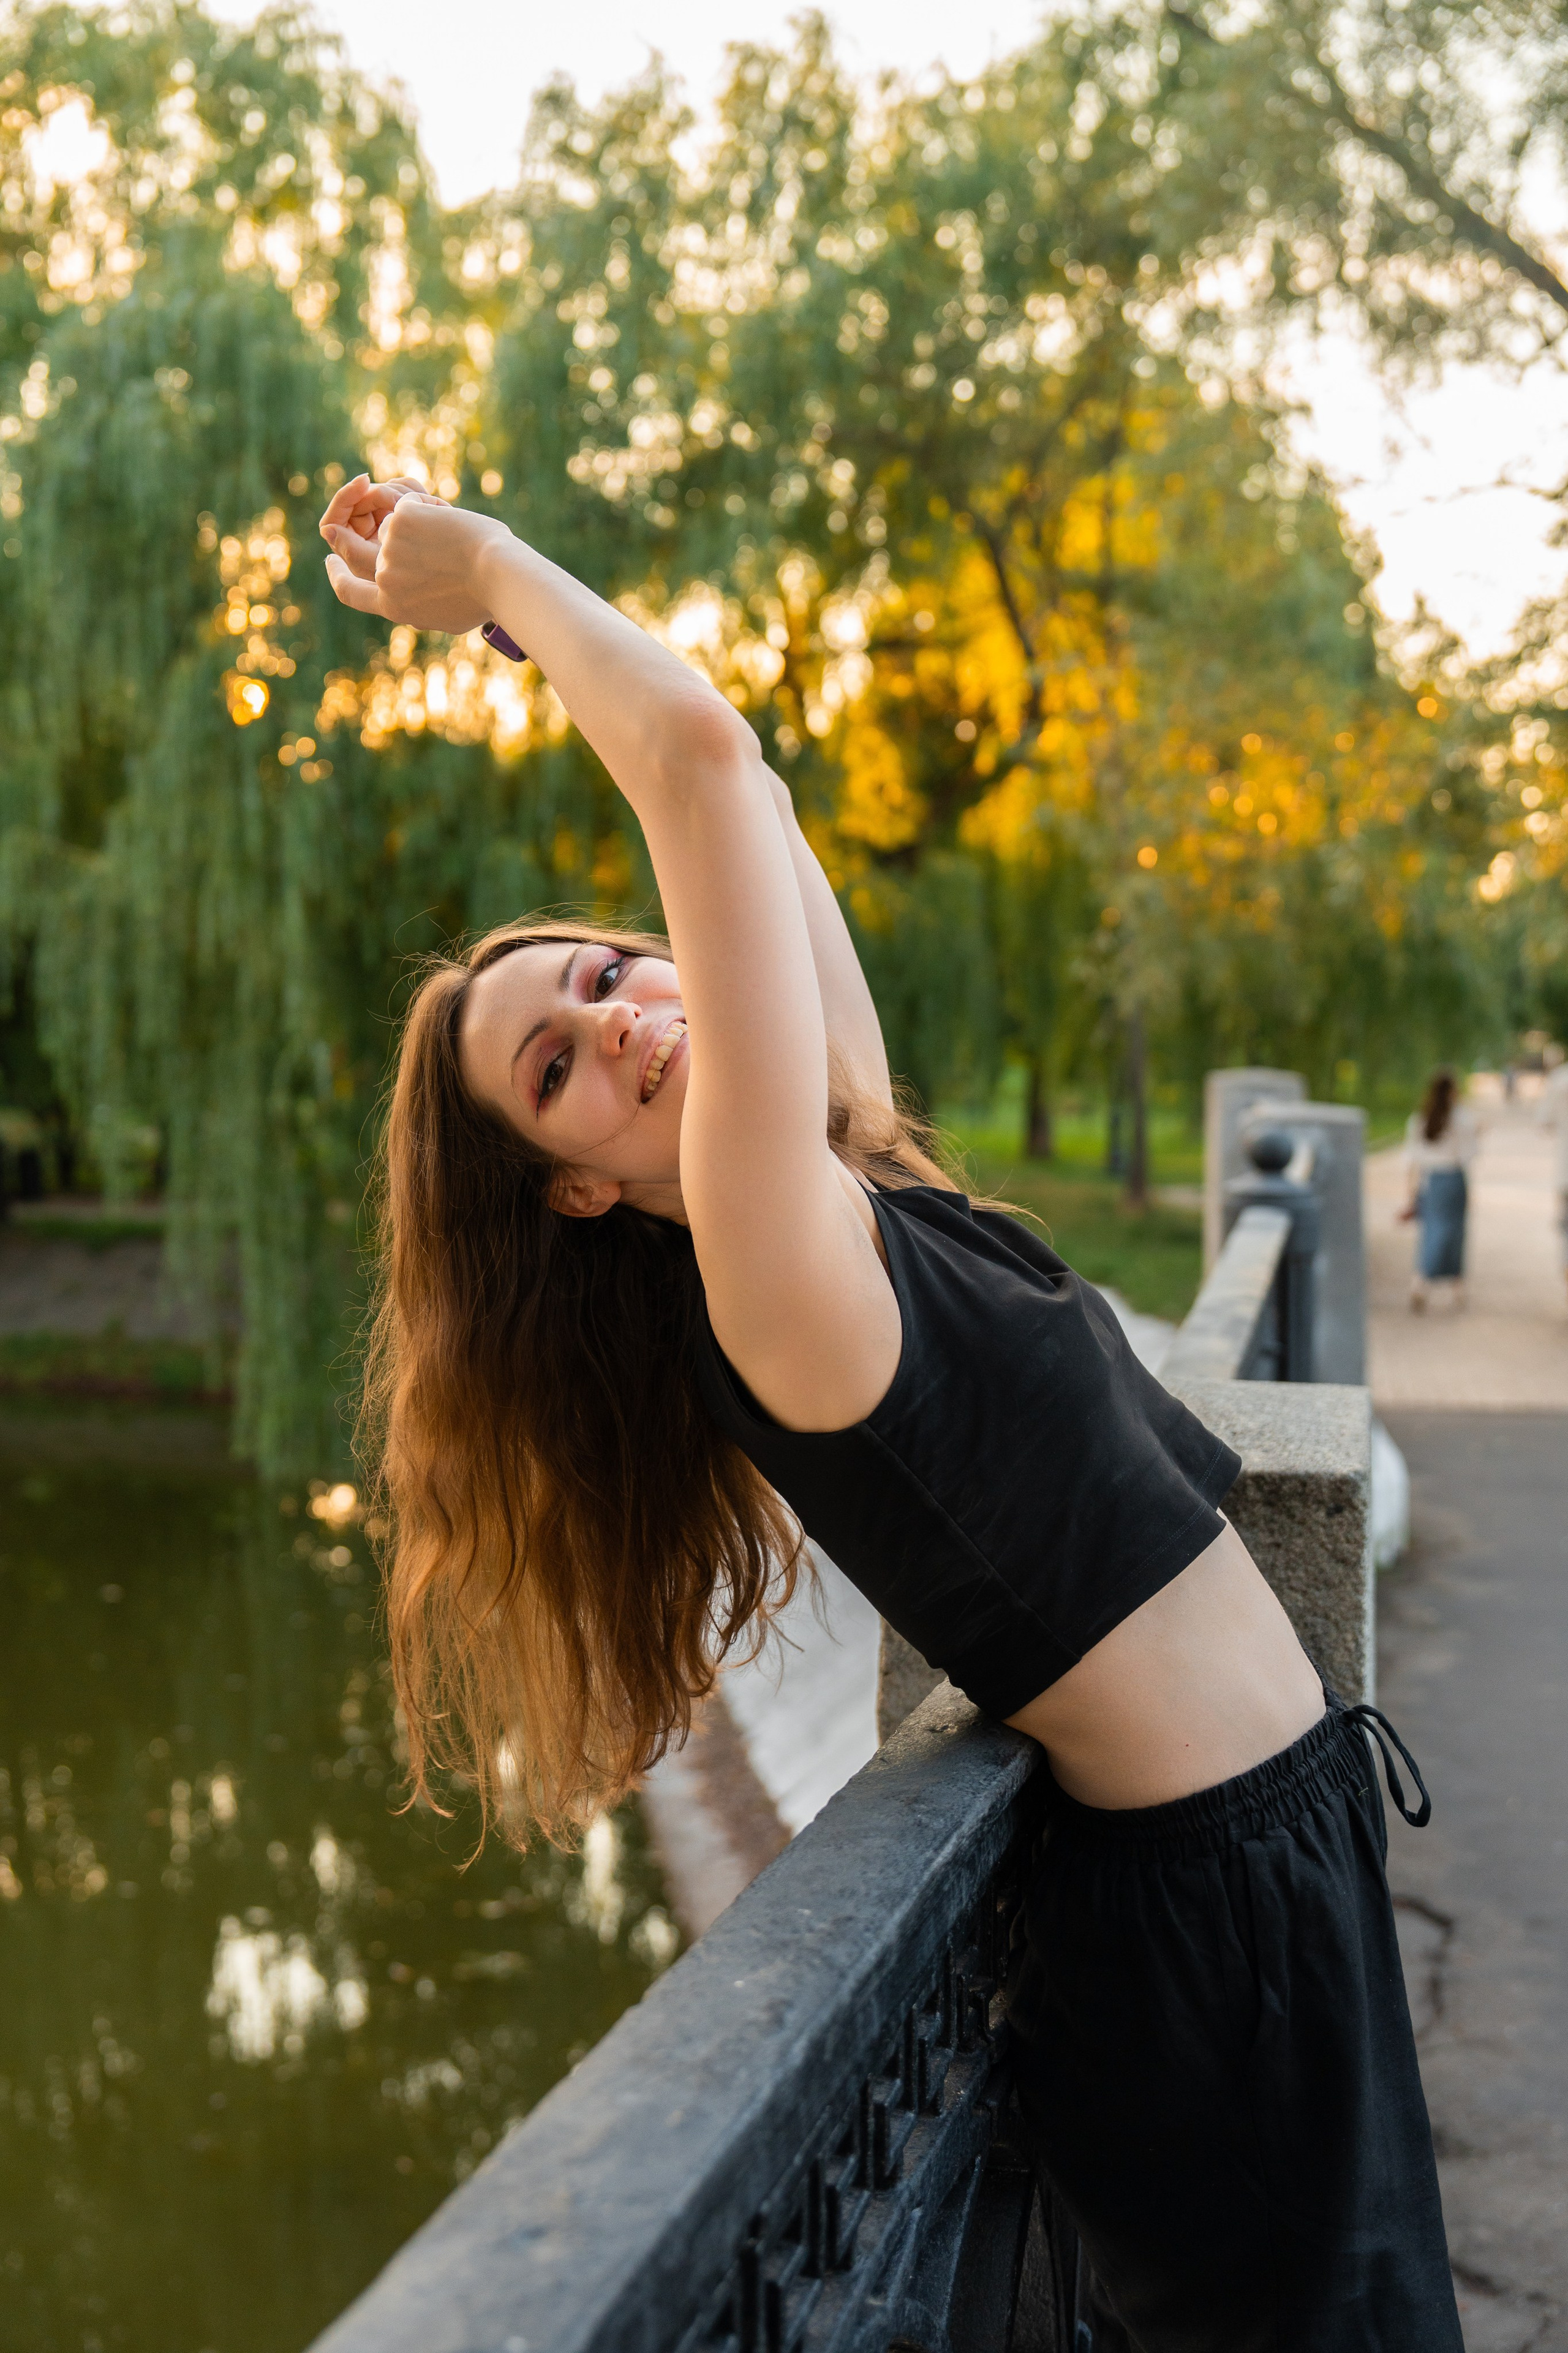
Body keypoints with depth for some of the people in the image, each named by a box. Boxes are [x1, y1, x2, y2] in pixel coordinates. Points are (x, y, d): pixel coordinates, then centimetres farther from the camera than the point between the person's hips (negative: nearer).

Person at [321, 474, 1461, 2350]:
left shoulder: (860, 1170, 4)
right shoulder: (778, 1272, -20)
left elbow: (726, 794, 11)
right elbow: (701, 762, -25)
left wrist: (508, 605, 10)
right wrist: (489, 575, -13)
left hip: (1295, 1841, 9)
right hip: (1216, 1919, -9)